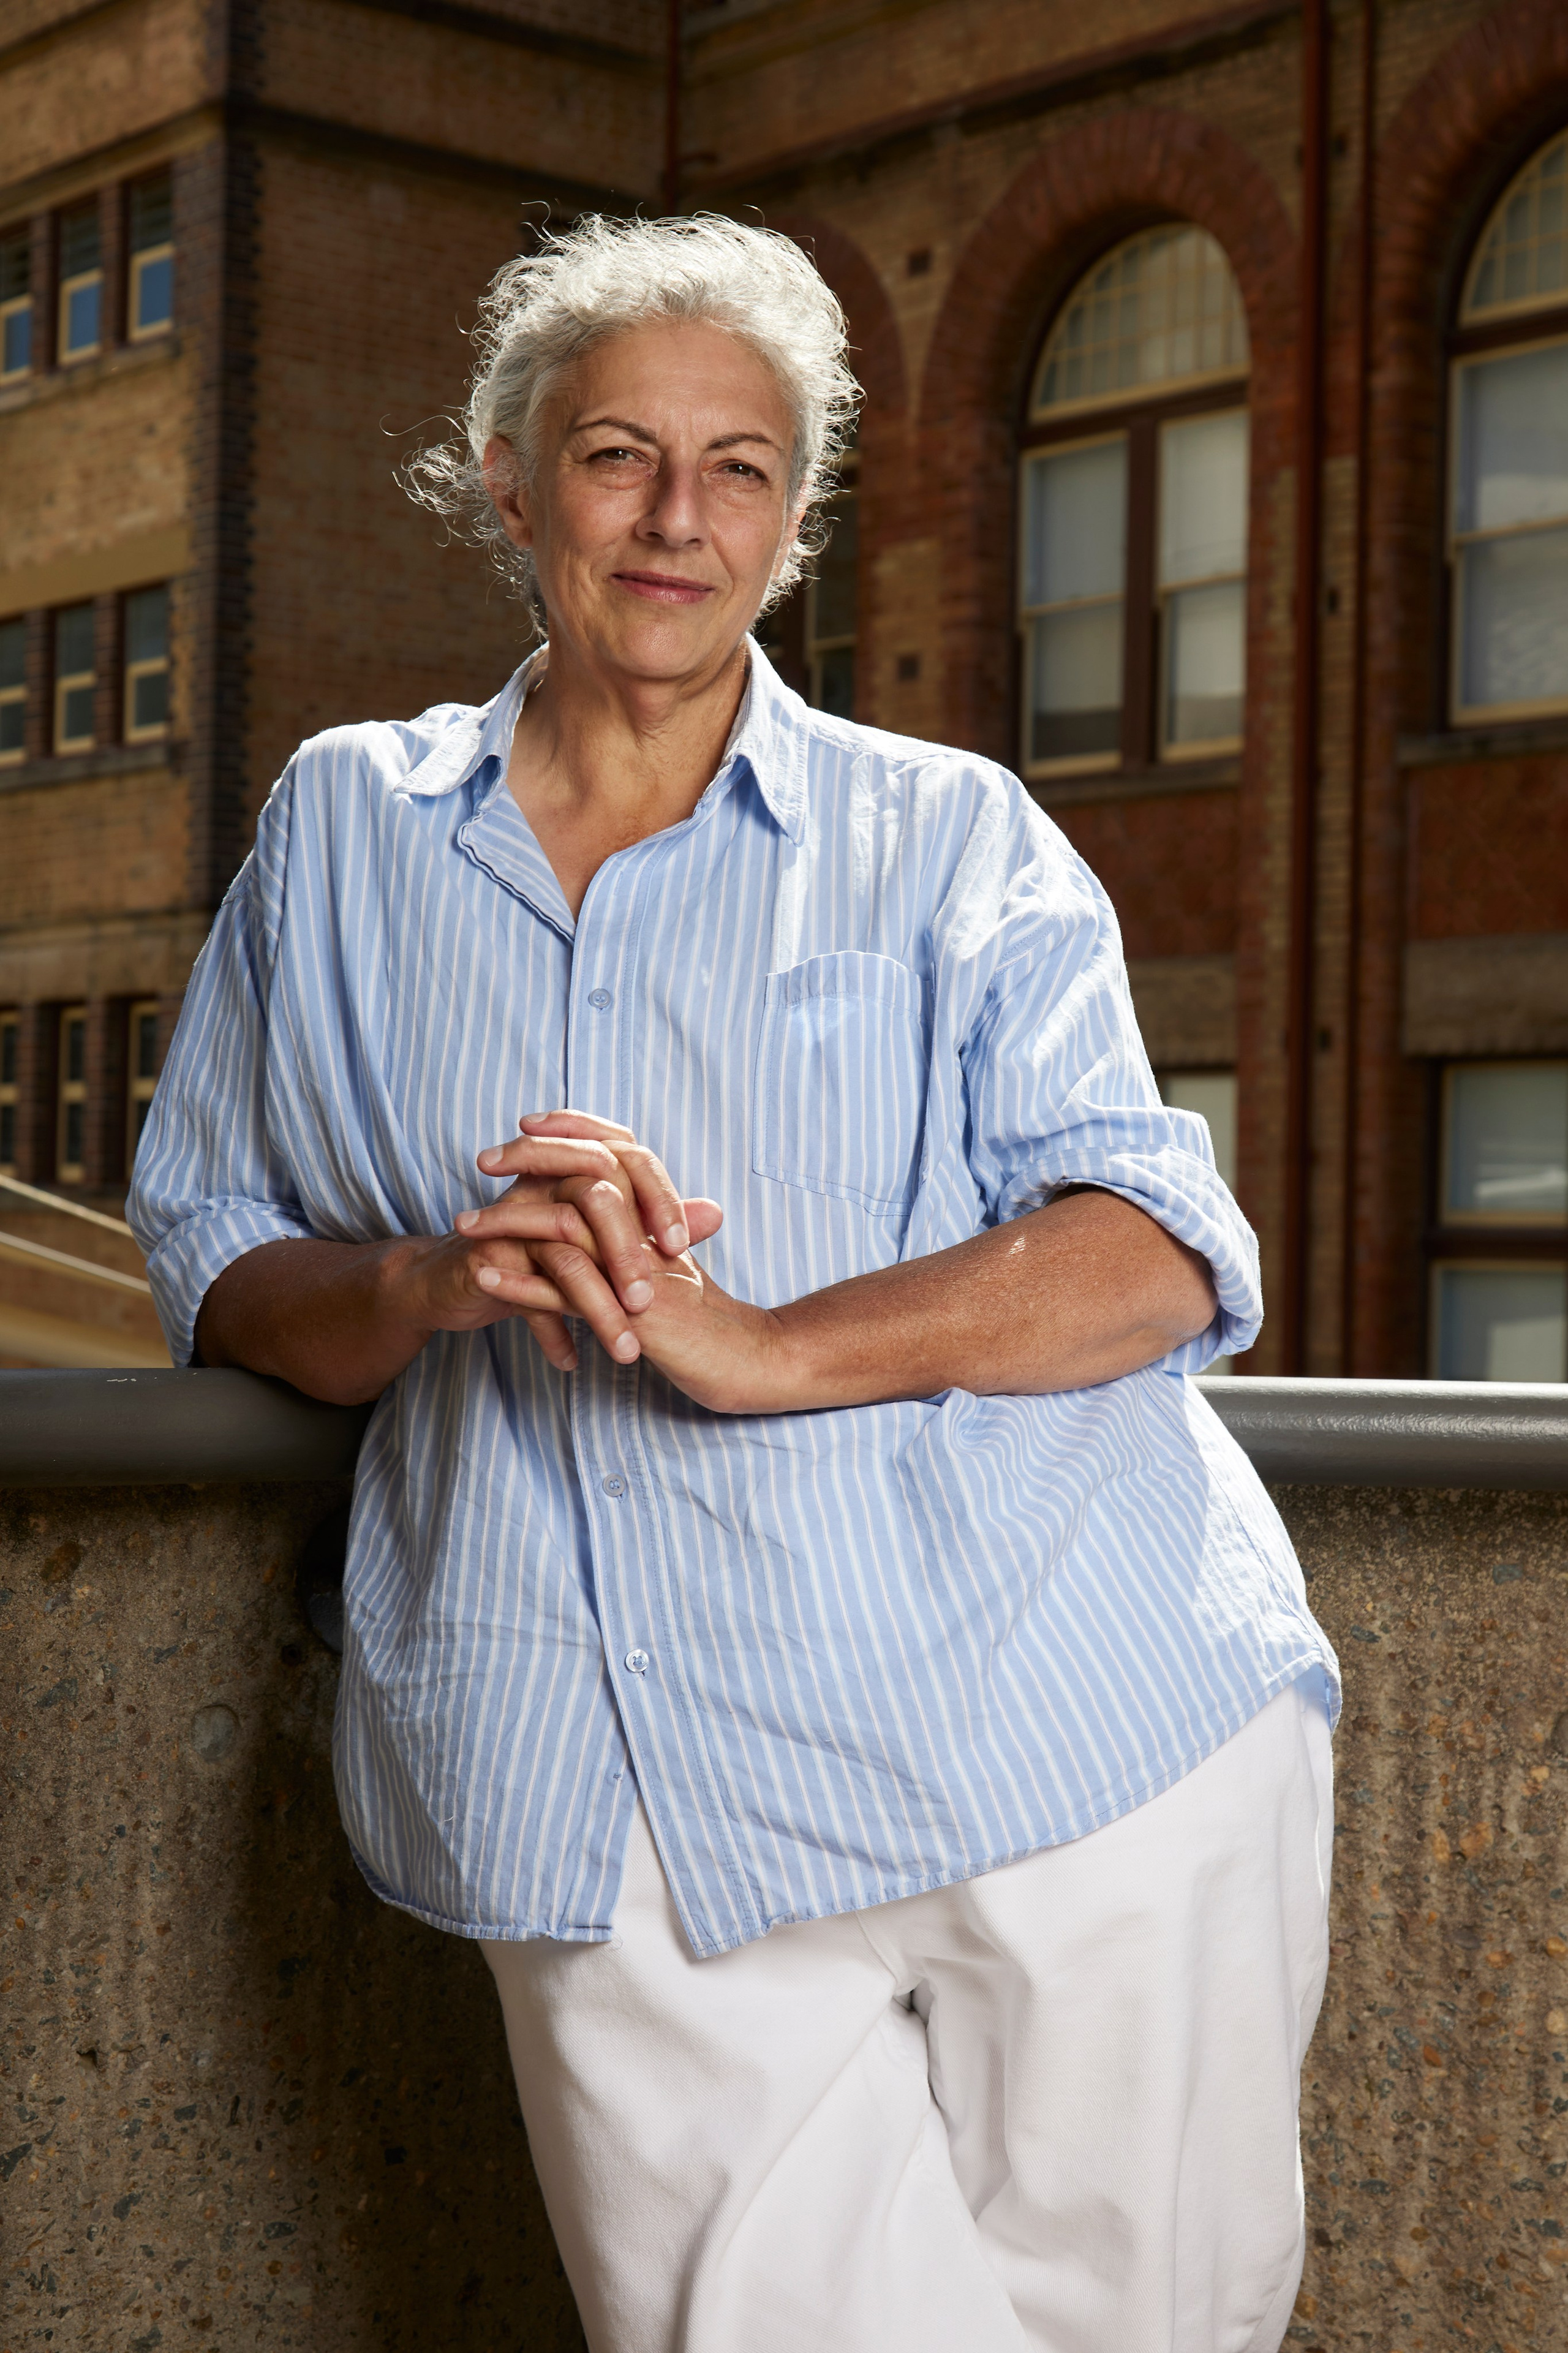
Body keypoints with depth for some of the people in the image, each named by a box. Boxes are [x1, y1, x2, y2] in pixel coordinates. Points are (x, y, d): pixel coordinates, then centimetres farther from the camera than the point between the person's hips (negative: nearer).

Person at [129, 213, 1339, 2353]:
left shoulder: (949, 839, 8)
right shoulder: (343, 830, 14)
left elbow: (1155, 1253, -3)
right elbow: (216, 1264, 14)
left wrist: (764, 1345, -19)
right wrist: (434, 1285, -9)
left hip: (1076, 1749, 0)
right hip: (625, 1839, 1)